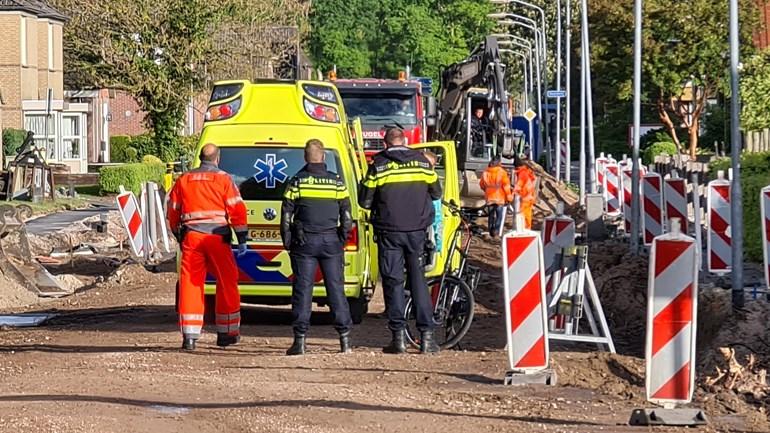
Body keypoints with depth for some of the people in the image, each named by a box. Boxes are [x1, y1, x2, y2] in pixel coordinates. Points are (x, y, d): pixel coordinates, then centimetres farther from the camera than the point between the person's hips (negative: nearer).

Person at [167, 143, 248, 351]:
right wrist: (242, 240, 1)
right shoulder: (223, 179, 2)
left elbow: (173, 213, 18)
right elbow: (237, 210, -4)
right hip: (217, 237, -2)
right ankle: (226, 333, 15)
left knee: (190, 284, 3)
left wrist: (179, 237, 30)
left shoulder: (183, 180, 13)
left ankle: (189, 337, -4)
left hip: (191, 236, 2)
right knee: (227, 283, 11)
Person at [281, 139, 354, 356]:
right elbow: (346, 213, 4)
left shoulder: (297, 181, -3)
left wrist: (287, 240, 5)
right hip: (331, 240, 2)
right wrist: (343, 237, 12)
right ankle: (345, 339, 5)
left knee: (302, 289, 0)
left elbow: (286, 213, -2)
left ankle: (300, 340, -4)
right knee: (336, 288, 6)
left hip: (304, 241, -2)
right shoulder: (336, 181, 2)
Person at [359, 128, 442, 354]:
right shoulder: (421, 161, 3)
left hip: (389, 231, -2)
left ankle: (399, 337, -1)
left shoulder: (378, 165, -4)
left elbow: (364, 201, -2)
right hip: (416, 230, 2)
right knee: (418, 279, 8)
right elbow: (436, 193, 14)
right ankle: (426, 335, 4)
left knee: (393, 281, 3)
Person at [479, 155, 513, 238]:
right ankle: (496, 230, -12)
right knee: (499, 215, 3)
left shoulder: (485, 173, 0)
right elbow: (506, 185, -13)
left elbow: (482, 184, 12)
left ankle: (491, 232, 17)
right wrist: (509, 197, -5)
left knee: (491, 215, 13)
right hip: (500, 197, -4)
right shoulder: (502, 172, -13)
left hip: (489, 198, 4)